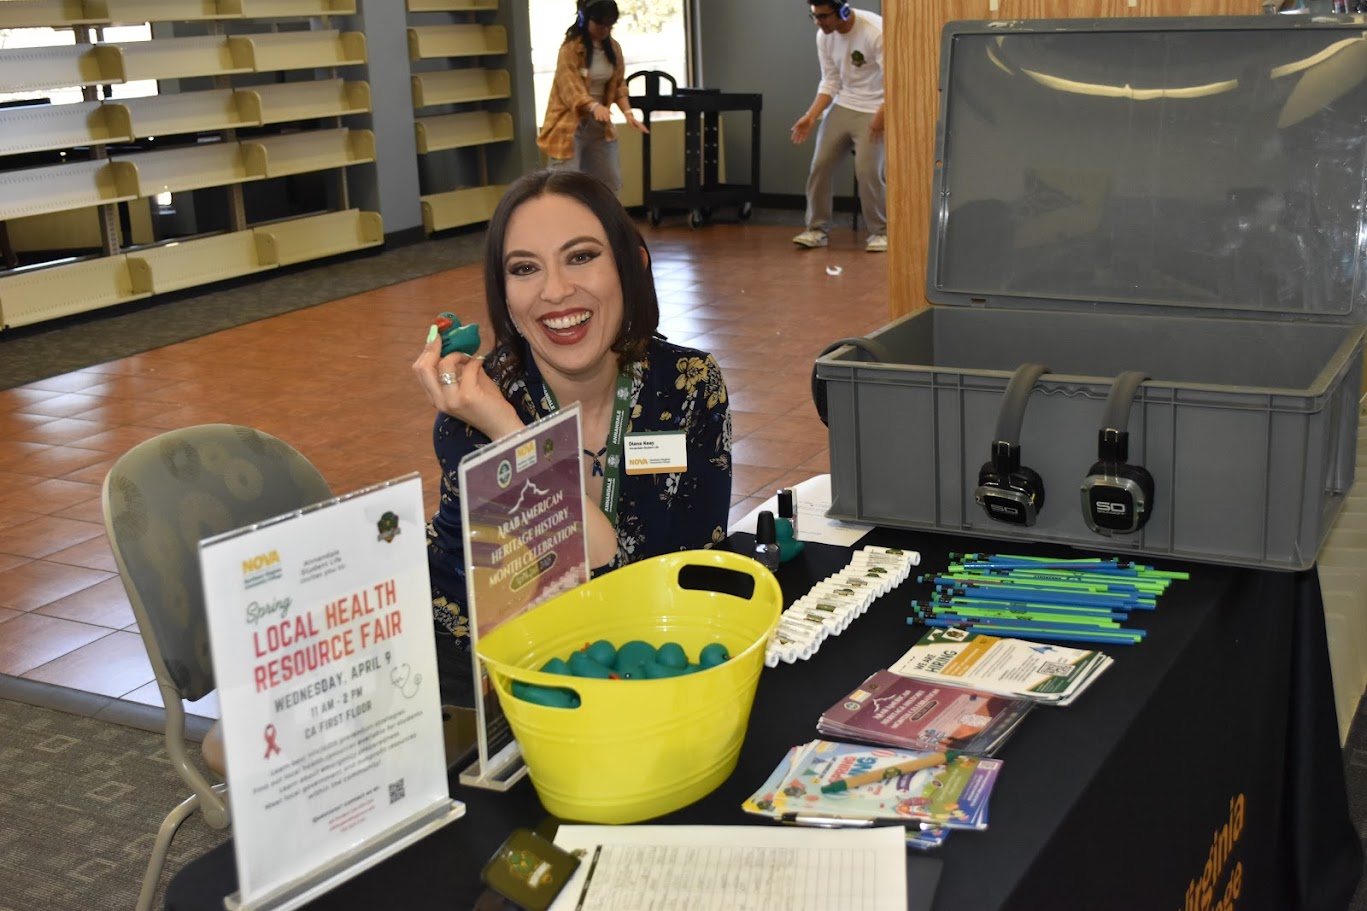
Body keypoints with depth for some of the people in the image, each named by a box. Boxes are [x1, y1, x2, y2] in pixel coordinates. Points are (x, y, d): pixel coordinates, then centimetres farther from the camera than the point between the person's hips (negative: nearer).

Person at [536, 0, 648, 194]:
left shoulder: (613, 47, 5)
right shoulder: (570, 48, -15)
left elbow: (618, 84, 8)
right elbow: (570, 89, -23)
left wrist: (628, 113, -9)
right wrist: (594, 107, -41)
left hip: (599, 125, 7)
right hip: (570, 125, -7)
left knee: (610, 183, 11)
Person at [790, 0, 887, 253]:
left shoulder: (876, 32, -21)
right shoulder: (823, 37, -1)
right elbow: (830, 83, 5)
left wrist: (881, 116, -34)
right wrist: (811, 116, -8)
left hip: (874, 110, -6)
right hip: (842, 106, 6)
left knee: (867, 170, -16)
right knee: (820, 165, -1)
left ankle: (880, 232, 2)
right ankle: (816, 229, 12)